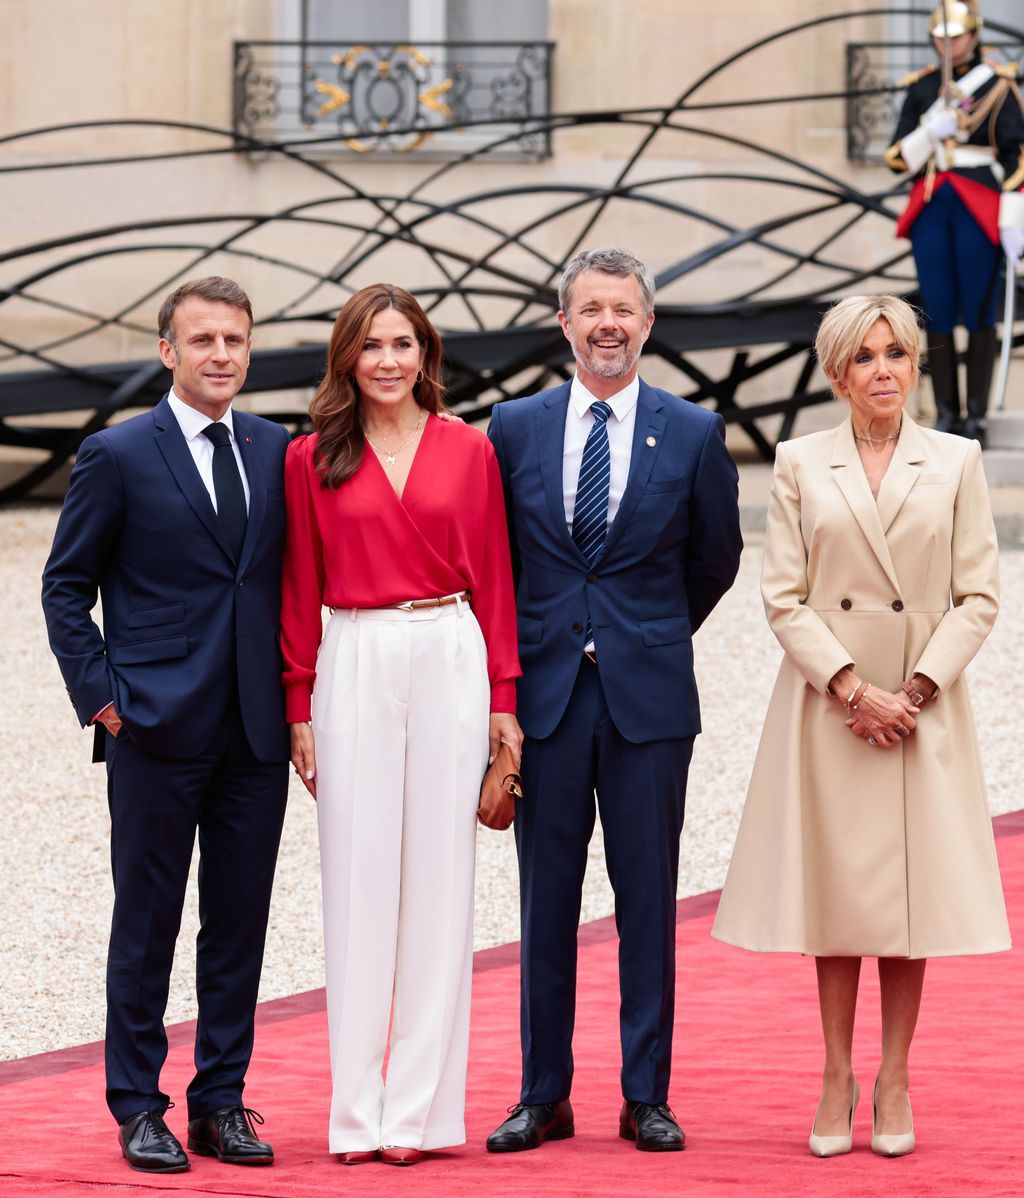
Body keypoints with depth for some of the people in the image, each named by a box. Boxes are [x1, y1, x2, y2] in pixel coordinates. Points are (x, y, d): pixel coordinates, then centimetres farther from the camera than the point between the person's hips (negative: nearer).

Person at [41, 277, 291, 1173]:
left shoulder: (277, 452, 9)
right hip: (158, 728, -4)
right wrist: (102, 694, -6)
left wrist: (293, 697, 6)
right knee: (147, 922, 2)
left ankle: (222, 1101, 15)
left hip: (256, 730, 4)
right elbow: (65, 587, 1)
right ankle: (139, 1109, 9)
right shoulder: (119, 455, -2)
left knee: (240, 922, 7)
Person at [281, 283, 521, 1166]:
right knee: (359, 878, 0)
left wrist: (504, 697, 3)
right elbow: (301, 590, 6)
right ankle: (358, 1109, 4)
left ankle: (420, 1104, 5)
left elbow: (494, 579, 7)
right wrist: (300, 707, 1)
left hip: (450, 663, 0)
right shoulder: (313, 460, 5)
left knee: (439, 877, 1)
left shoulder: (469, 451, 6)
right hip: (355, 665, 0)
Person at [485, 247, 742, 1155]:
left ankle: (648, 1097, 9)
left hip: (650, 695, -1)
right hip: (546, 691, 1)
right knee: (546, 900, 5)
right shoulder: (516, 426, 5)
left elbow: (716, 559, 13)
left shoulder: (694, 433, 1)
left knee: (649, 901, 3)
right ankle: (544, 1096, 11)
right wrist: (517, 650, 12)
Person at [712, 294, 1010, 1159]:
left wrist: (917, 688, -10)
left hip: (924, 706, 0)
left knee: (913, 887, 2)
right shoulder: (800, 465, 2)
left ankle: (894, 1078, 12)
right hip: (827, 705, 0)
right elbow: (784, 598, -1)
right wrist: (853, 688, -12)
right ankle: (838, 1078, 12)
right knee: (836, 886, 3)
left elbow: (978, 597, 1)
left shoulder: (956, 463, 3)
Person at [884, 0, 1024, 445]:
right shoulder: (921, 88, 10)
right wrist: (931, 131, -13)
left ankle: (977, 417, 4)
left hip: (980, 210, -4)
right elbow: (898, 158, 6)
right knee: (937, 315, 3)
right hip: (930, 208, 4)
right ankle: (946, 415, 10)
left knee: (978, 315, -1)